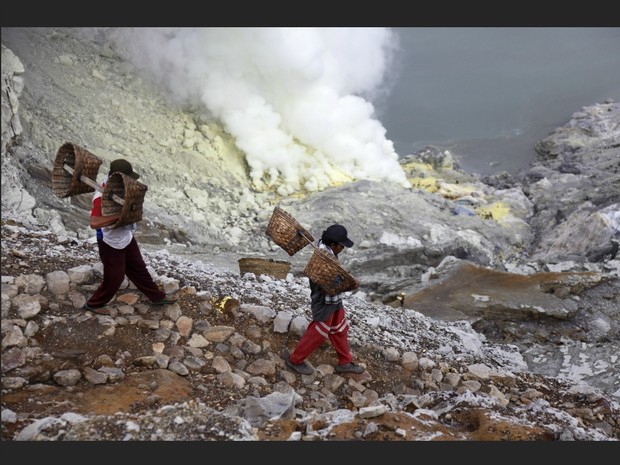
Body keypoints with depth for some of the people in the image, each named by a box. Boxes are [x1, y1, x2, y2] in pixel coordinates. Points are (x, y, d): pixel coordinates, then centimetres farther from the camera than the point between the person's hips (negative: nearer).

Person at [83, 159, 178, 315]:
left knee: (139, 269, 22)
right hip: (111, 244, -8)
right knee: (114, 278, 8)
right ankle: (93, 304, 32)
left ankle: (158, 297, 37)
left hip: (126, 238, 8)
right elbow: (94, 223, -44)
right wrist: (119, 215, -43)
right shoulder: (101, 197, -32)